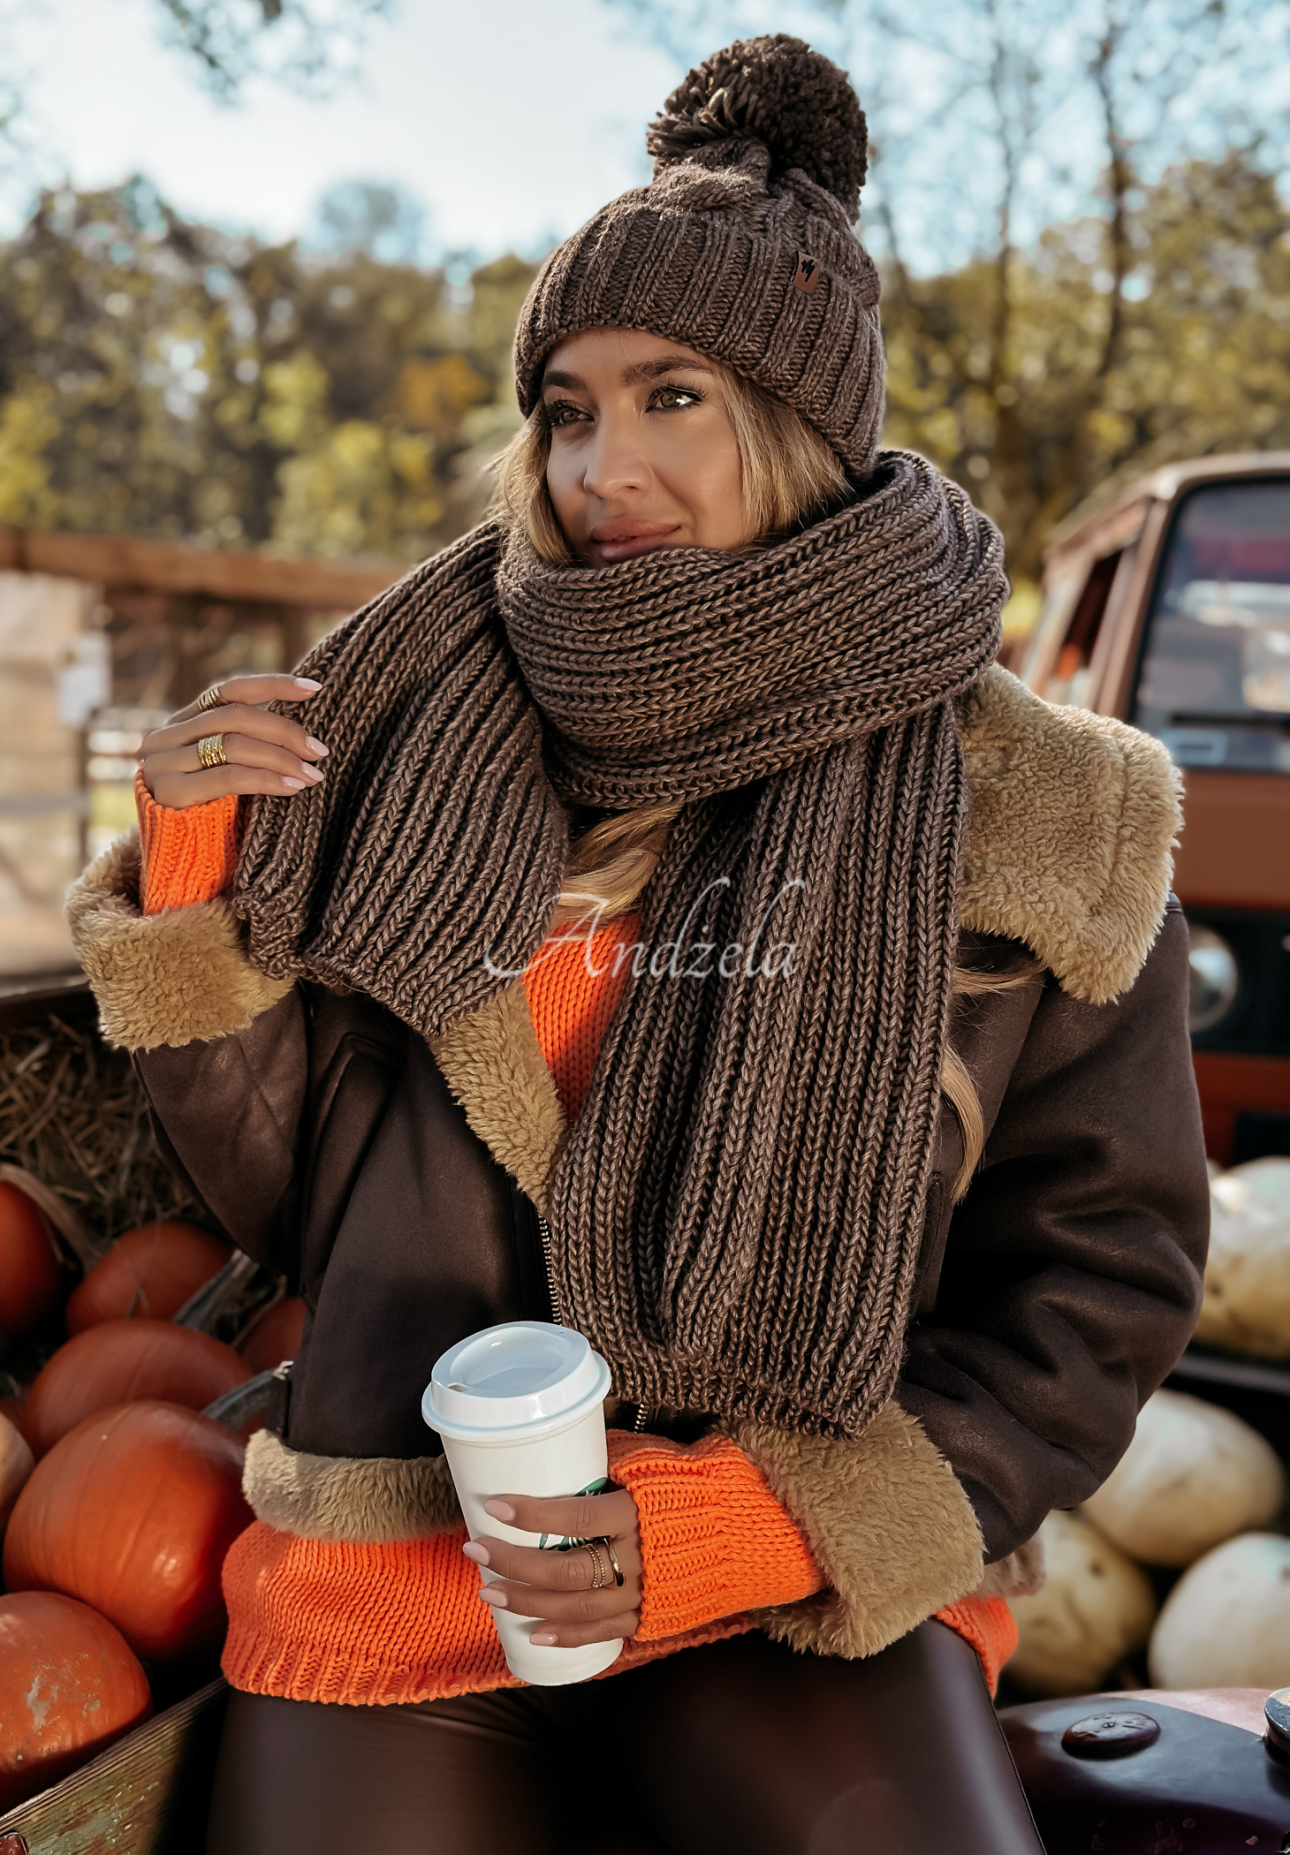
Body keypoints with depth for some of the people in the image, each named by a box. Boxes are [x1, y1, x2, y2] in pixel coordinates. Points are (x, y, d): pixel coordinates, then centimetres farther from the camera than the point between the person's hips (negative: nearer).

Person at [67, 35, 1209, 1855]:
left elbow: (1100, 1280, 0)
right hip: (391, 1589, 3)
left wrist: (740, 1531, -10)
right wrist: (201, 884, -6)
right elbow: (288, 1183, 8)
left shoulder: (1033, 817, -2)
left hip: (793, 1609, -2)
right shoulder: (434, 741, 4)